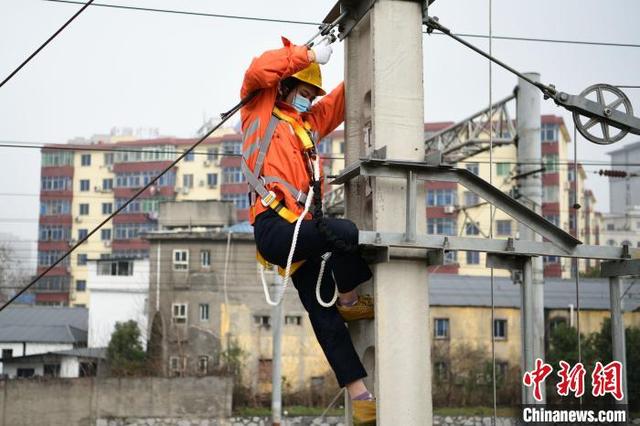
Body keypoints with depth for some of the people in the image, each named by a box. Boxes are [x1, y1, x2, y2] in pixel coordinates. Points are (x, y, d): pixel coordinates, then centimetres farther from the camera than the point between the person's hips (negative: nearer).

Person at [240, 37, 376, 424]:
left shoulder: (311, 122, 29)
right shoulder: (261, 109, 11)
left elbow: (343, 99, 35)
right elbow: (260, 70, -7)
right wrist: (310, 55, -2)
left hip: (300, 232, 7)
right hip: (273, 227, -7)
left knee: (323, 313, 0)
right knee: (346, 233, -31)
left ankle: (359, 394, -4)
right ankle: (349, 301, -4)